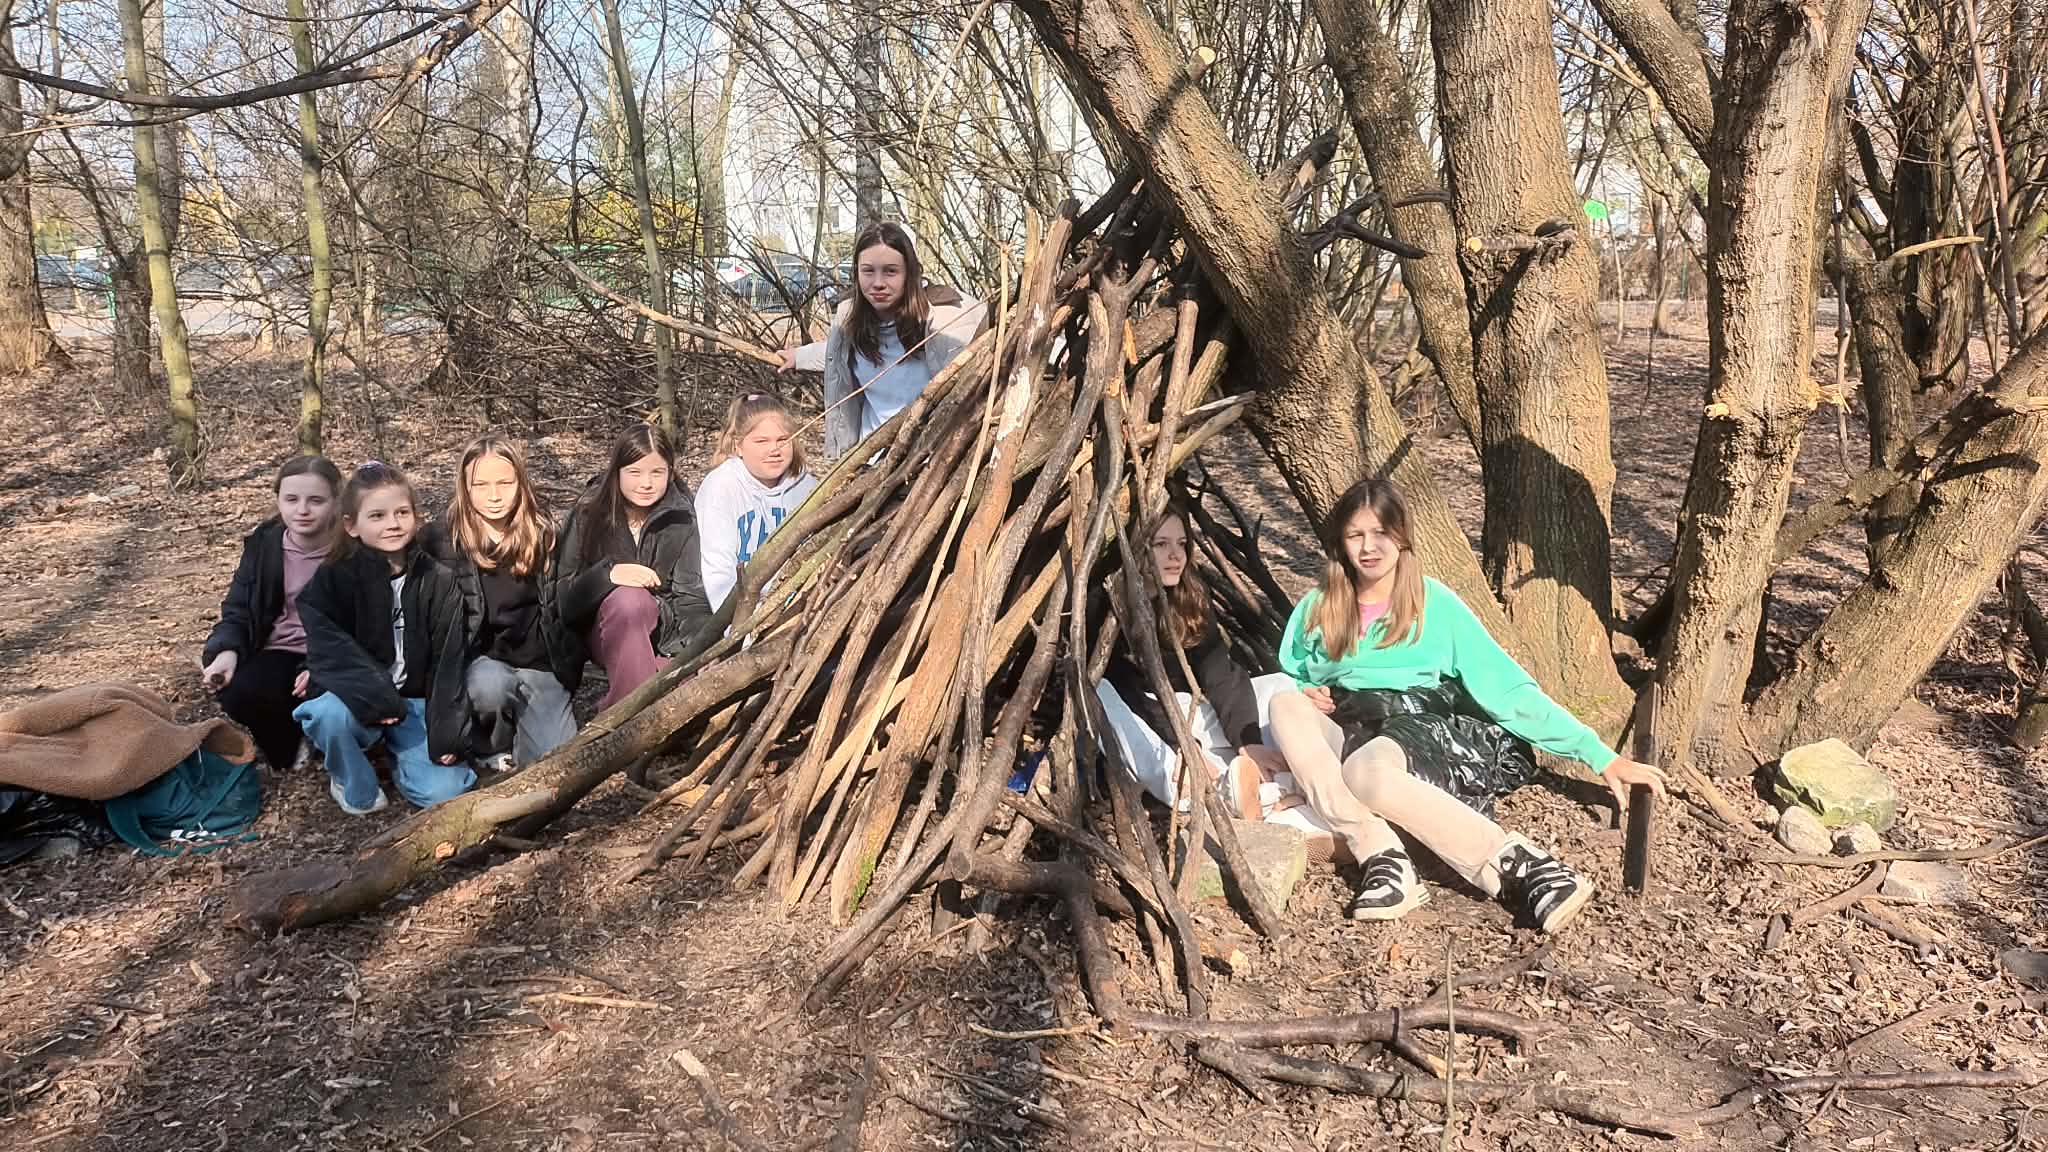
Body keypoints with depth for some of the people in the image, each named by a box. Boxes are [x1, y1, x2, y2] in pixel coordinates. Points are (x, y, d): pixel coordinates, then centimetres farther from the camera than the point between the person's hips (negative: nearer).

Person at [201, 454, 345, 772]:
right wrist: (227, 651, -20)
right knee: (238, 694, -27)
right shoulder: (263, 544, 0)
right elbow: (237, 611, 3)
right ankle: (294, 746, 4)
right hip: (283, 651, 3)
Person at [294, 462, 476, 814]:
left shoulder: (438, 582, -4)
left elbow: (449, 660, -6)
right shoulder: (333, 579, -9)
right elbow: (331, 650, -18)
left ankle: (400, 750, 16)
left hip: (416, 703, 1)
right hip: (358, 696, -1)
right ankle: (355, 785, -5)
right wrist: (375, 698, -32)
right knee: (330, 714, -37)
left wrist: (447, 733, -13)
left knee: (443, 791, -17)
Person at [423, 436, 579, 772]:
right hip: (481, 663, -2)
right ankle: (495, 745, -3)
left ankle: (517, 716, 18)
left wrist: (568, 669, 3)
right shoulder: (443, 541, -5)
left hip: (541, 665, 2)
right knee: (489, 685, -38)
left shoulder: (543, 534, 2)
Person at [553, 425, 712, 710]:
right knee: (629, 599, -34)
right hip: (604, 630, -1)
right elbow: (562, 593, -12)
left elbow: (692, 596, -10)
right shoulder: (590, 513, -7)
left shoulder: (681, 518, -4)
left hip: (660, 630, 1)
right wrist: (609, 574, -30)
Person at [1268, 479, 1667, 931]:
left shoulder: (1434, 605, 5)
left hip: (1424, 732, -3)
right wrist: (1306, 696, -3)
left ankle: (1518, 864, -34)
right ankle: (1377, 854, -36)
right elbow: (1283, 682, 24)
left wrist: (1601, 756, -6)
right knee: (1285, 705, -29)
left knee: (1367, 769, -39)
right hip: (1346, 735, 3)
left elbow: (1507, 687, 1)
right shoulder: (1316, 609, 13)